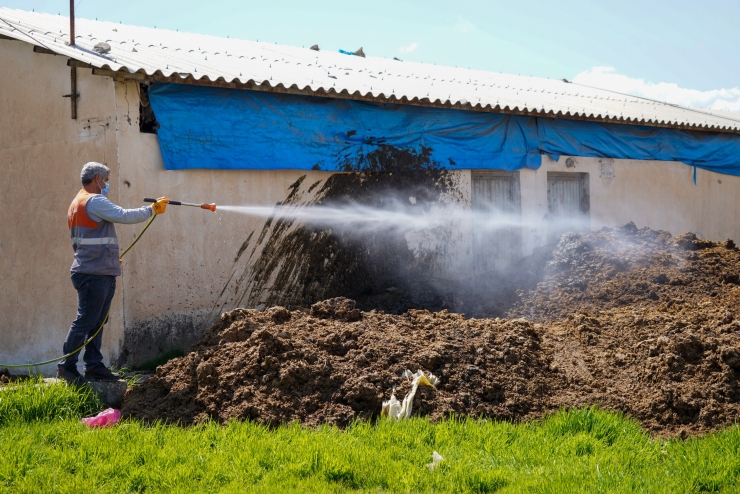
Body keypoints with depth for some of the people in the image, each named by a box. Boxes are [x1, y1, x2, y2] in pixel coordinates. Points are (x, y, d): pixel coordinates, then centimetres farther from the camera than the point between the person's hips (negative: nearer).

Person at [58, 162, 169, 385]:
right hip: (95, 274, -11)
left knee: (96, 322, 11)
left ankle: (94, 366, 12)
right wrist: (152, 209, -6)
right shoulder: (94, 201, -12)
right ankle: (67, 367, -5)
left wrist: (107, 258, 24)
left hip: (98, 274, 11)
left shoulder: (78, 204, 22)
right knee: (85, 321, -8)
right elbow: (125, 216, -17)